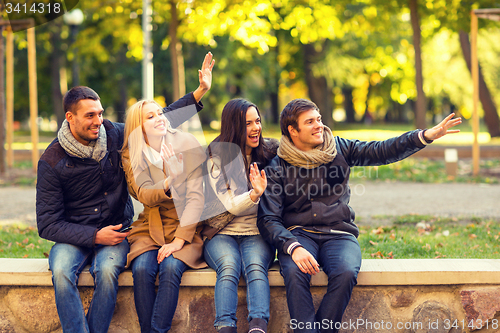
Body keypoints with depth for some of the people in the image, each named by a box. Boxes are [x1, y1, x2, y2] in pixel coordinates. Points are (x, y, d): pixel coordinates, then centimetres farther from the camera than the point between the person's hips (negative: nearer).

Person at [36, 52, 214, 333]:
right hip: (74, 236, -1)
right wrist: (94, 236, -18)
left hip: (115, 231, 1)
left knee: (107, 270, -32)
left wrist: (199, 93, 7)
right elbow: (47, 224, -8)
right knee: (62, 271, -34)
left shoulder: (113, 135, 1)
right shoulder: (52, 162, -8)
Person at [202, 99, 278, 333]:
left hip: (257, 234, 1)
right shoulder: (217, 160, 0)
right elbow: (230, 205, -9)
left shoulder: (268, 154, 9)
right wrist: (255, 194, -27)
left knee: (255, 267, -31)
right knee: (228, 267, -32)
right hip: (223, 233, -1)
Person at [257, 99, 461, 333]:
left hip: (339, 234, 1)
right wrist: (293, 248, -23)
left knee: (346, 273, -31)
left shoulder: (338, 149, 11)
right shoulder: (277, 169, 3)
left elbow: (380, 151, 4)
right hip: (298, 235, -1)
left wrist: (426, 136, -9)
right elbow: (268, 219, -4)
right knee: (295, 273, -34)